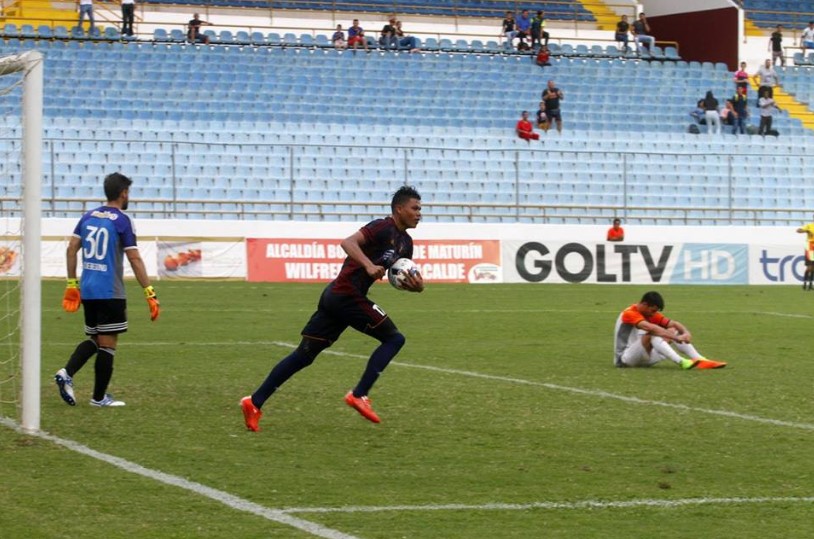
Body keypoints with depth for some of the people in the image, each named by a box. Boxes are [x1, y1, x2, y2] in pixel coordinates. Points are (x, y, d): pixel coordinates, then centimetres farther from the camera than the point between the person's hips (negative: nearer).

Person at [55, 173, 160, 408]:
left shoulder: (88, 217, 9)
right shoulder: (122, 221, -9)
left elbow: (71, 250, 9)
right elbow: (135, 260, -13)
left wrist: (72, 284, 16)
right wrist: (150, 294, -11)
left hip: (87, 291, 7)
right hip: (110, 292, -6)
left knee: (94, 339, 19)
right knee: (107, 344, 2)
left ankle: (67, 373, -2)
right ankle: (99, 397, 6)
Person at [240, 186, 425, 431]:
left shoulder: (405, 243, 19)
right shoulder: (383, 228, -10)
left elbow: (401, 279, 24)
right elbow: (349, 242, -22)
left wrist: (415, 284, 2)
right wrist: (369, 265, -35)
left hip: (335, 298, 9)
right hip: (347, 296, -9)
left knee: (305, 354, 6)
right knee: (394, 338, -3)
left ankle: (255, 402, 4)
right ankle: (359, 395, -5)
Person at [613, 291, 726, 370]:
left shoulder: (651, 314, 8)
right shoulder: (629, 314, -17)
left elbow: (674, 323, -1)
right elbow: (650, 328, -32)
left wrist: (686, 333, -23)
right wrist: (676, 337, -37)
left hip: (644, 356, 8)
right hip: (625, 358, -8)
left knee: (672, 331, -6)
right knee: (651, 334, -33)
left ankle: (700, 360, -19)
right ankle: (681, 362, -44)